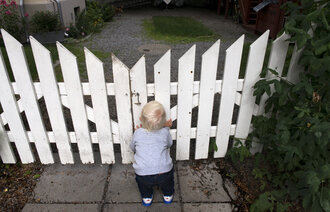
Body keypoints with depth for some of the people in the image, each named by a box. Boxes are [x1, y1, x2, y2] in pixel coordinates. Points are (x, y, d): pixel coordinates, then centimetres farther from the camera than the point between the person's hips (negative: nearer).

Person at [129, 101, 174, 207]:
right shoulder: (165, 132, 1)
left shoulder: (138, 133, 1)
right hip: (164, 176, 0)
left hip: (144, 177, 0)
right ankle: (168, 195, 45)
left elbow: (132, 147, 20)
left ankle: (146, 197, 41)